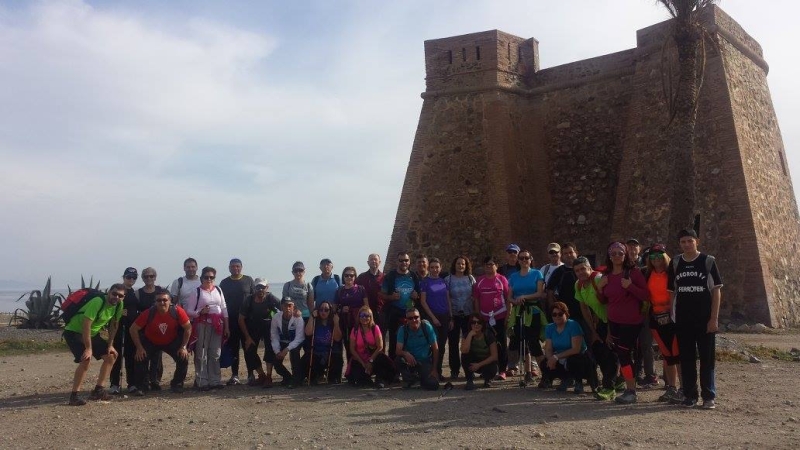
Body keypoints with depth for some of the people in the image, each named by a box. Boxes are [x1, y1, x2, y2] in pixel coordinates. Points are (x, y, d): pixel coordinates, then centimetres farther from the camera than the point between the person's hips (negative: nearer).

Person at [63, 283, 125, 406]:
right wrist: (88, 349, -30)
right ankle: (74, 396, -16)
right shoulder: (98, 302, -30)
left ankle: (98, 390, 13)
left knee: (111, 356, 5)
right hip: (74, 332, -8)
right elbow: (86, 325, -32)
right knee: (86, 360, -26)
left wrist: (110, 345, 4)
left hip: (93, 333, 9)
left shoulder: (119, 305, -7)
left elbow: (114, 325, 7)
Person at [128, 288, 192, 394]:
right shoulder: (148, 313, -27)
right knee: (141, 358, -21)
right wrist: (139, 348, -20)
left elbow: (188, 328, -16)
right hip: (150, 342, 0)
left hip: (172, 342, 0)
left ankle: (177, 384, 6)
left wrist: (183, 347, -16)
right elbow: (133, 329, -18)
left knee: (184, 358, -16)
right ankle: (142, 386, 0)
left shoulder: (177, 311, -27)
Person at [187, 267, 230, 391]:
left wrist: (227, 327, 9)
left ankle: (215, 381, 14)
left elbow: (224, 309, 13)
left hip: (217, 325, 3)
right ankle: (203, 382, 4)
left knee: (215, 354, 7)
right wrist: (200, 312, -19)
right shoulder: (197, 292, 0)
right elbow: (189, 311, 0)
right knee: (202, 355, -2)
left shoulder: (218, 290, 11)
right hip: (202, 325, -3)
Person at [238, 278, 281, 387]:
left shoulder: (272, 299, -22)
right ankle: (262, 375, 10)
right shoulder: (249, 300, -17)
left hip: (268, 325, -2)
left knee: (270, 348, -21)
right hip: (253, 326, 3)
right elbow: (241, 319, -8)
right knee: (249, 350, -6)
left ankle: (268, 377, -15)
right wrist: (248, 337, -9)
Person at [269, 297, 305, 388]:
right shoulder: (276, 318, -14)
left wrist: (286, 349, -35)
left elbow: (299, 338, -26)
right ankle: (287, 376, 12)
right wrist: (277, 351, -20)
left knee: (293, 351, -33)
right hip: (282, 342, 4)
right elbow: (274, 337, -7)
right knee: (274, 358, -14)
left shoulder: (298, 318, -24)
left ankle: (297, 378, -17)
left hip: (295, 342, -4)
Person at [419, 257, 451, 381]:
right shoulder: (424, 282, -2)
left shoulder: (443, 282, 11)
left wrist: (451, 318, 7)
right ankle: (433, 372, 2)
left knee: (442, 346, 6)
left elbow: (448, 300, 13)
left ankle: (439, 372, 15)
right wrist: (433, 317, -11)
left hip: (445, 317, 4)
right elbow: (423, 301, -6)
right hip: (432, 317, -4)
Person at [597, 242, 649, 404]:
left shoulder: (633, 273, -10)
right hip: (614, 321, 6)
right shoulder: (606, 276, 6)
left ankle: (631, 391, 1)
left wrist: (630, 286, -25)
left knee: (623, 354, -8)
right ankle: (630, 389, 20)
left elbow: (646, 296, -13)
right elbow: (604, 300, 14)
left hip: (631, 322, -6)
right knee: (622, 354, 10)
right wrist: (600, 288, -4)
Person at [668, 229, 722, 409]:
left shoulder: (708, 261, -2)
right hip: (683, 320, 3)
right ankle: (690, 396, 15)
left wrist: (714, 318, -10)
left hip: (705, 319, -3)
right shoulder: (675, 264, 6)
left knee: (707, 358, 2)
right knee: (686, 359, 7)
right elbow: (671, 291, 11)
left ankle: (709, 396, 11)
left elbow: (716, 290, -3)